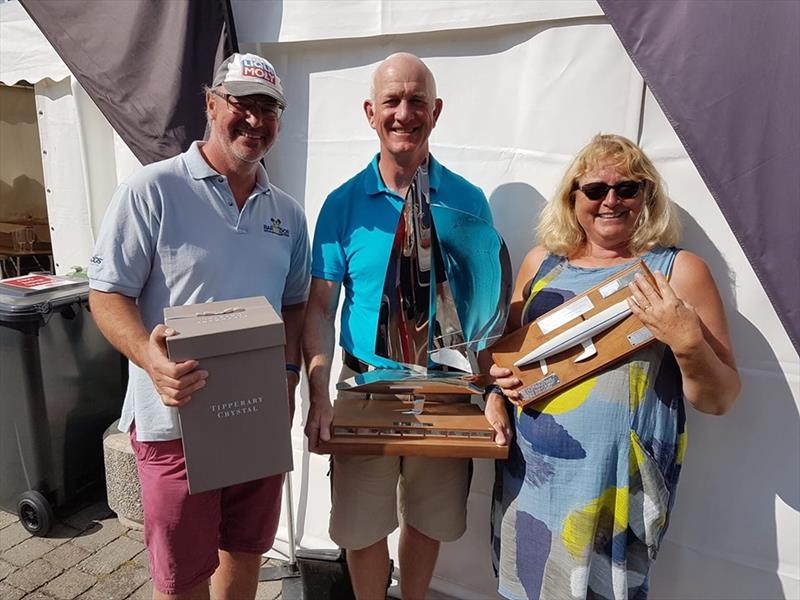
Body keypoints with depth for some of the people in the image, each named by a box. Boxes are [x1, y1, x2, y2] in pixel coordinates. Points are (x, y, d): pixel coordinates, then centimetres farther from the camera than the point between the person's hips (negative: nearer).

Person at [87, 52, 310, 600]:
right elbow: (107, 294, -9)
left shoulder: (287, 212, 8)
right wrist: (150, 359, -27)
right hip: (177, 419, -4)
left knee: (247, 550, 21)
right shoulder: (153, 190, -9)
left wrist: (289, 372, -1)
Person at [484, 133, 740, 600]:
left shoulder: (678, 271, -5)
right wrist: (498, 382, -1)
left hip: (615, 485, -3)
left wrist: (687, 342, -21)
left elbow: (720, 400, -3)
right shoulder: (542, 262, 6)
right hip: (527, 470, 4)